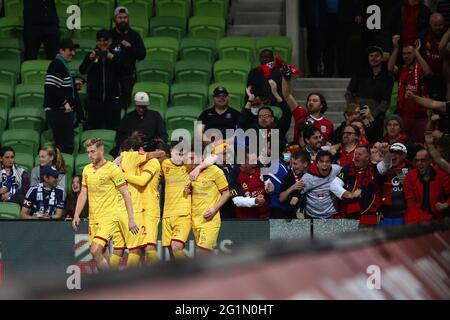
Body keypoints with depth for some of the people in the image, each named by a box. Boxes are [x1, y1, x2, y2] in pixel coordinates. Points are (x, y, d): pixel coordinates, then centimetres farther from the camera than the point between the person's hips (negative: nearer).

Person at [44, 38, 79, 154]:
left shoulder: (63, 65, 19)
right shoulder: (57, 65, -14)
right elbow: (50, 88, -24)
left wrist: (74, 85, 16)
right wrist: (64, 103, -20)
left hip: (63, 111, 11)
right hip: (58, 112, -11)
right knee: (66, 146, -13)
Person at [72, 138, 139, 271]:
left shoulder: (113, 169, -8)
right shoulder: (87, 170, 11)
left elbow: (126, 194, -8)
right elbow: (83, 194, 18)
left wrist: (131, 219, -13)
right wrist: (76, 215, 9)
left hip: (109, 217, -7)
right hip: (93, 219, 7)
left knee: (95, 251, -20)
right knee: (101, 255, 6)